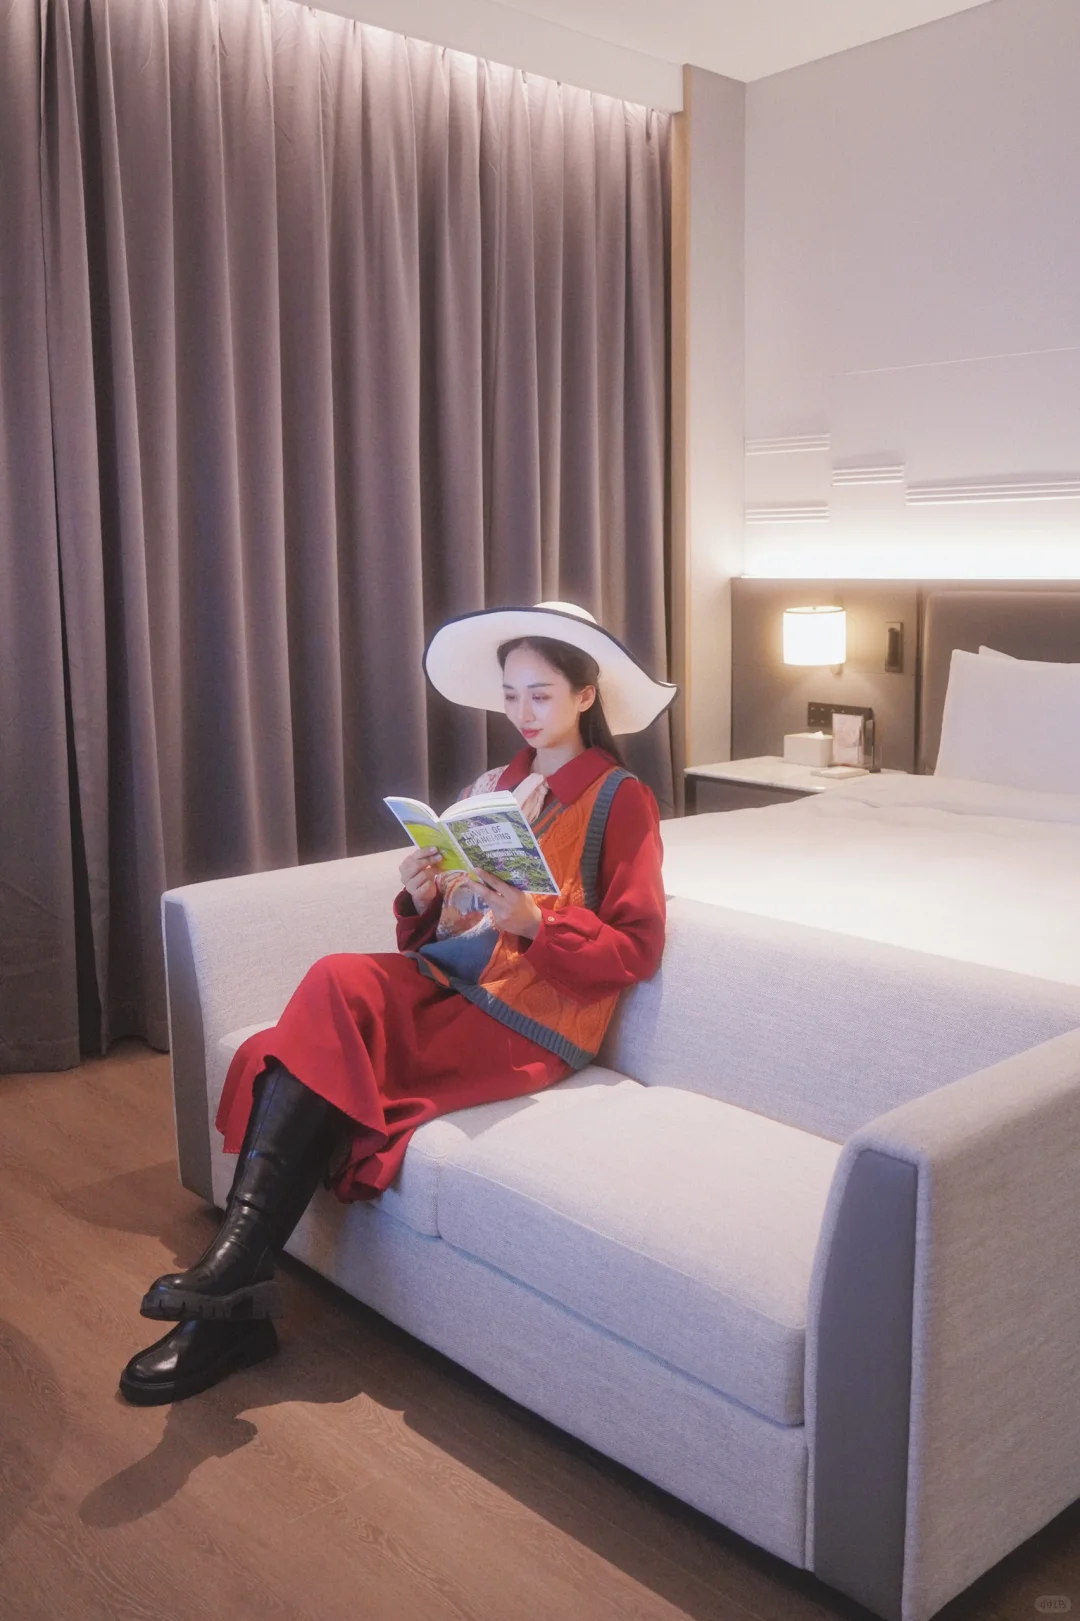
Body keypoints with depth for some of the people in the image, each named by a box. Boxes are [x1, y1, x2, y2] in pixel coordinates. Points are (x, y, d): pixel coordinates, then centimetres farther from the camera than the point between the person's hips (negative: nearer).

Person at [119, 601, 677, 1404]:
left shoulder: (622, 799, 2)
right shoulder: (490, 787, 20)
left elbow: (636, 949, -5)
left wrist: (533, 922, -20)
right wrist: (421, 899, -6)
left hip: (535, 1017, -6)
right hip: (448, 987, 6)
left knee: (336, 995, -26)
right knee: (338, 982, -26)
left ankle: (236, 1270, -22)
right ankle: (234, 1289, -27)